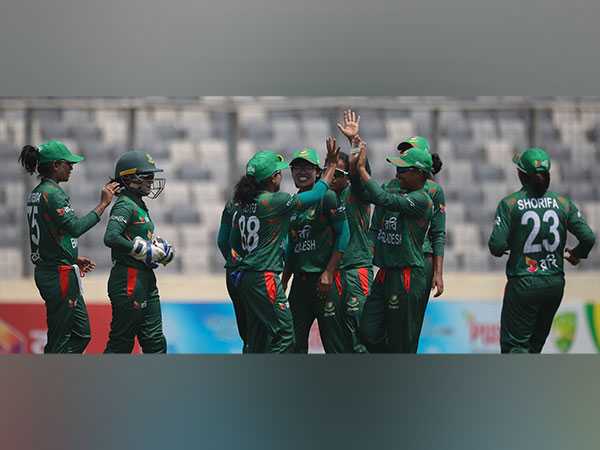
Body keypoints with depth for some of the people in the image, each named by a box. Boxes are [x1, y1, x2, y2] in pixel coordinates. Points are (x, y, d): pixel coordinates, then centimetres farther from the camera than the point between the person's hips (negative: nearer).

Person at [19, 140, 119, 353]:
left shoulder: (36, 194, 14)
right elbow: (75, 227, -25)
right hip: (60, 275, -10)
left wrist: (73, 259, 20)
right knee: (60, 339, -4)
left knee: (81, 334, 14)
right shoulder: (52, 193, -16)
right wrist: (103, 204, -18)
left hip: (45, 270, 10)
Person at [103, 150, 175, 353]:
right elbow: (111, 238, -29)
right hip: (128, 281, -10)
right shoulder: (125, 205, -13)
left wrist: (162, 249, 5)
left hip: (146, 280, 10)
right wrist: (145, 251, -20)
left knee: (155, 342, 8)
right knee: (120, 344, -3)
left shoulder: (140, 206, 16)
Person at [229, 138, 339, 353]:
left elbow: (233, 242, 17)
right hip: (265, 277, -9)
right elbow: (316, 194, -9)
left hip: (244, 278, 9)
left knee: (258, 336, 13)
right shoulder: (274, 201, -14)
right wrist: (331, 164, 2)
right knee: (285, 334, -7)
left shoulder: (242, 204, 10)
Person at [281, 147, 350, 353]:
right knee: (295, 344, 8)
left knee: (334, 343, -6)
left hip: (324, 280, -7)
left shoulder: (327, 198, -6)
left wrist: (328, 274, -14)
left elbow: (343, 234, -10)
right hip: (299, 280, 7)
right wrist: (284, 282, 15)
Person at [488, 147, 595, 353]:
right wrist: (575, 255, 16)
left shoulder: (510, 204, -9)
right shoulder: (562, 202, 0)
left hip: (523, 285, -4)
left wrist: (499, 250, 8)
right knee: (535, 344, 19)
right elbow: (588, 238, -4)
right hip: (555, 282, 4)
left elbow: (496, 245, -16)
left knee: (514, 344, 1)